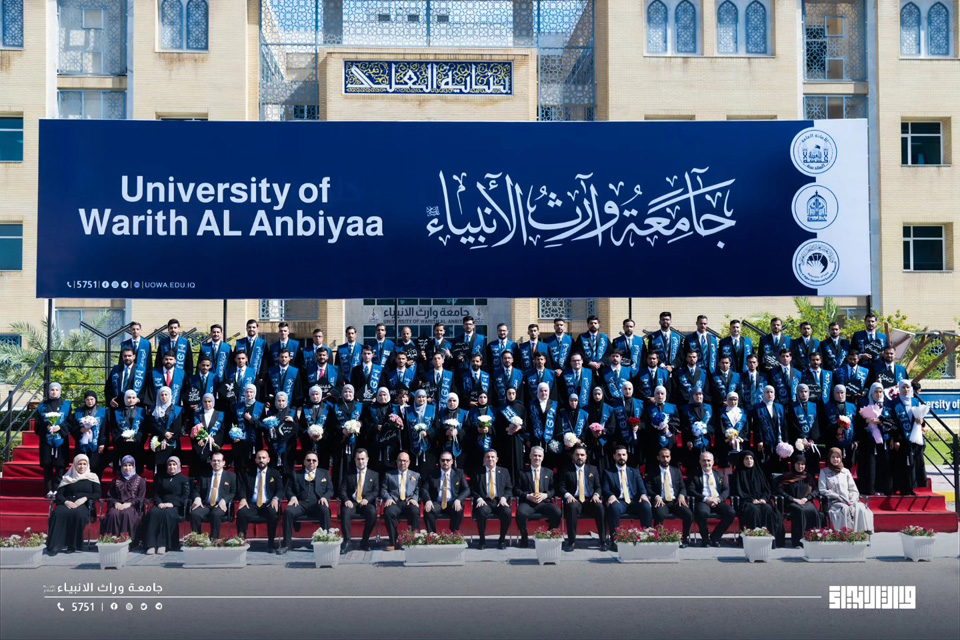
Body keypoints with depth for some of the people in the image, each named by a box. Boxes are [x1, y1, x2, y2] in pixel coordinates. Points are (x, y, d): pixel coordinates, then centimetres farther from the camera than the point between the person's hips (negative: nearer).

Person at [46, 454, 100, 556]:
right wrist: (66, 501, -12)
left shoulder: (92, 477, 15)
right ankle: (54, 545, -35)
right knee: (58, 513, -34)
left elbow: (97, 494, 4)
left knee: (78, 513, -39)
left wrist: (85, 498, -13)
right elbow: (59, 494, 10)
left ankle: (72, 545, -30)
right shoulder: (67, 478, 19)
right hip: (68, 503, 2)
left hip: (84, 505, -2)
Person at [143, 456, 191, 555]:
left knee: (166, 514, -38)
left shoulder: (183, 479, 12)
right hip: (162, 505, 3)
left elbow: (185, 496, 1)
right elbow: (156, 493, 18)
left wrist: (172, 504, -13)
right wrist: (159, 503, -5)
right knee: (152, 513, -32)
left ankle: (163, 545, -38)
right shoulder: (161, 478, 24)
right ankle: (151, 545, -39)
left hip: (176, 506, -3)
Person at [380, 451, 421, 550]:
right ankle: (393, 542, -27)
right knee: (389, 512, -36)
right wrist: (388, 498, -8)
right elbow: (383, 490, 13)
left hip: (409, 502, 0)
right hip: (394, 502, 0)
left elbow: (418, 490, 13)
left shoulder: (416, 475, 23)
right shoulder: (388, 474, 21)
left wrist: (414, 499, -8)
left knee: (415, 511, -36)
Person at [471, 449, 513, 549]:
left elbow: (509, 488, 13)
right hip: (485, 502, -1)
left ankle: (502, 540, -9)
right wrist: (479, 499, -11)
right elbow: (474, 490, 8)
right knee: (481, 512, -36)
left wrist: (504, 498, -7)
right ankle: (482, 540, -13)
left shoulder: (504, 472, 18)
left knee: (507, 512, -32)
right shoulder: (478, 473, 13)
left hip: (499, 502, 1)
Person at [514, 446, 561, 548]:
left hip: (544, 502, 2)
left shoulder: (549, 472, 20)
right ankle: (524, 538, -11)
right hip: (528, 503, -2)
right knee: (521, 513, -36)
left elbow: (553, 489, 13)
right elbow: (517, 489, 6)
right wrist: (527, 496, -11)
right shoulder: (523, 472, 12)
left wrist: (545, 495, -7)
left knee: (557, 512, -30)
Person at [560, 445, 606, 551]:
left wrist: (596, 495, -8)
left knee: (600, 507, -32)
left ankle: (603, 541, -24)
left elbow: (598, 486, 15)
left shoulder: (593, 469, 17)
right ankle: (571, 541, -30)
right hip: (574, 500, -2)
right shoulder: (567, 470, 10)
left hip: (589, 500, 2)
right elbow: (562, 487, 4)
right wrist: (568, 495, -16)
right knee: (572, 507, -38)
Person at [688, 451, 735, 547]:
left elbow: (726, 490, 14)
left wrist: (719, 499, -8)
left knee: (731, 513, -27)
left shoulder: (719, 474, 22)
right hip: (703, 502, -4)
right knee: (701, 512, -39)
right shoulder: (695, 475, 11)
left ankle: (715, 537, -9)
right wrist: (705, 499, -15)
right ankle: (705, 538, -13)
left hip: (718, 502, 4)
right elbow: (690, 490, -1)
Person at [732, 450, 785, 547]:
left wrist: (763, 498, -7)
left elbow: (767, 489, 15)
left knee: (768, 509, -32)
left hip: (761, 500, 3)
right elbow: (738, 492, 0)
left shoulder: (759, 473, 21)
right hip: (746, 502, -3)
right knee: (754, 510, -38)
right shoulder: (738, 474, 10)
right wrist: (752, 500, -14)